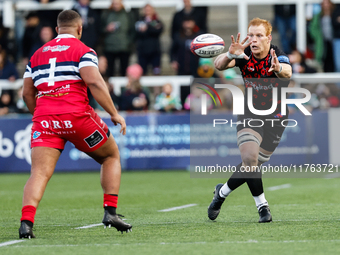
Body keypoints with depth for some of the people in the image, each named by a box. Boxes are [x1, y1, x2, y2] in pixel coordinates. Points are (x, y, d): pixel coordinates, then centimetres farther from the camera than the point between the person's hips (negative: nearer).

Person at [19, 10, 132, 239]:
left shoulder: (37, 55, 20)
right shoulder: (83, 50, 5)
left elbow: (27, 93, 19)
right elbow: (94, 82, -10)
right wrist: (115, 114, -6)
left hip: (44, 117, 3)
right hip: (76, 115, -3)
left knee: (40, 173, -5)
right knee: (111, 156, 17)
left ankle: (26, 222, -27)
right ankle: (110, 212, 7)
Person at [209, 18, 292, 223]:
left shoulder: (277, 56, -20)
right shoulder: (244, 54, -12)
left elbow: (288, 72, -42)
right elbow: (219, 65, -25)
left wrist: (279, 69, -67)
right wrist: (230, 55, -47)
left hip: (275, 118, -1)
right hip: (250, 114, 1)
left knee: (252, 166, 4)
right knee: (249, 158, -20)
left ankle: (223, 192, 30)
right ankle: (262, 205, -5)